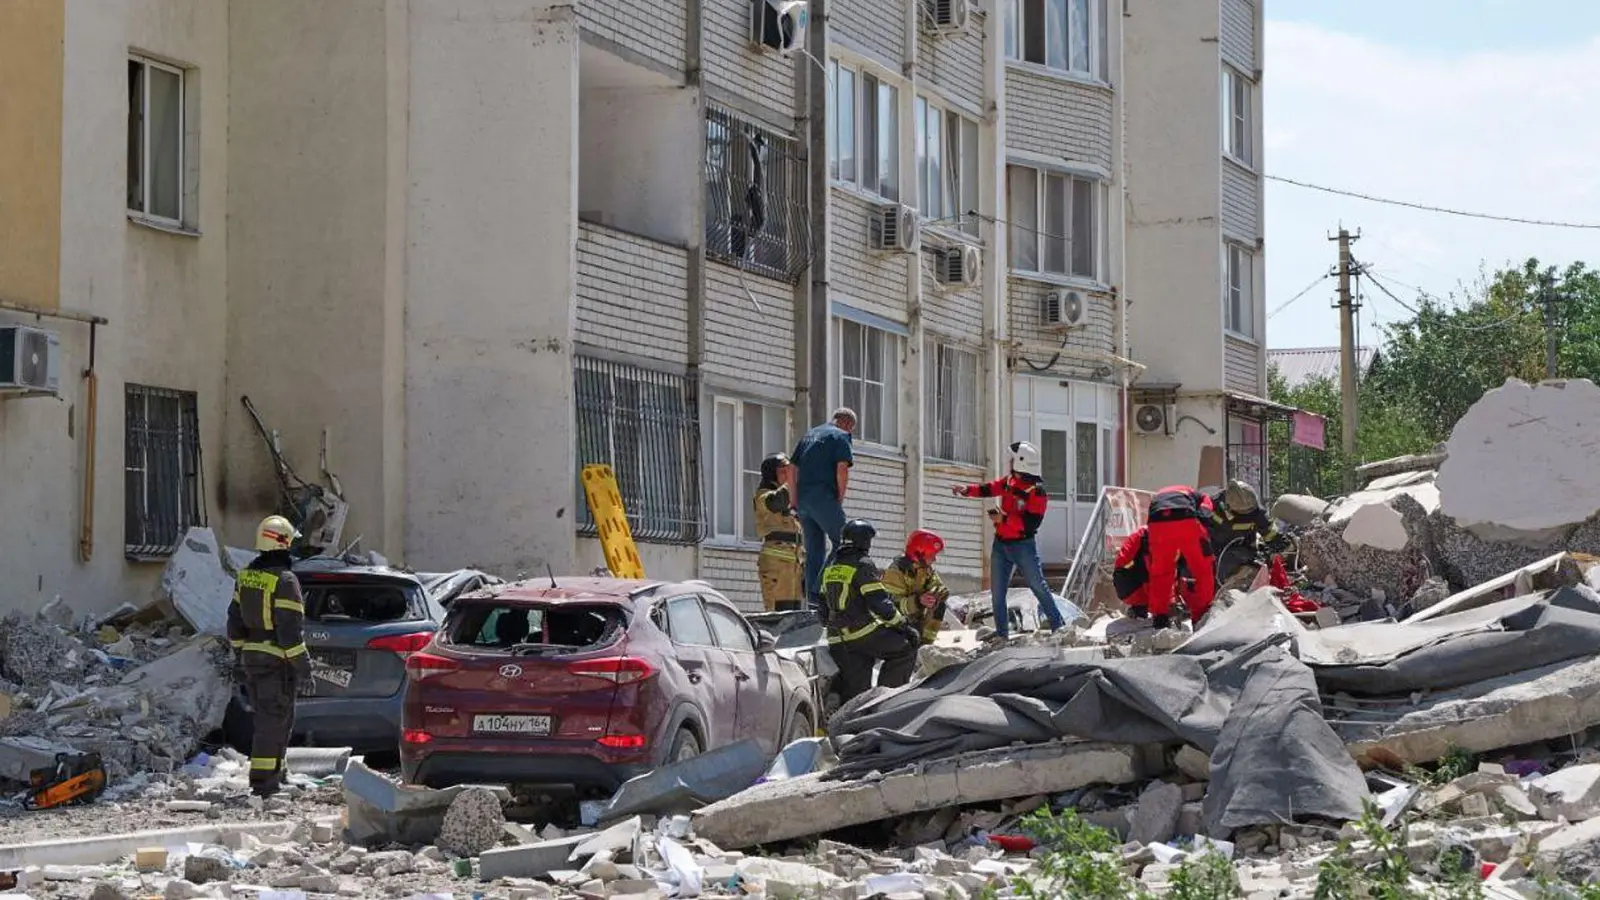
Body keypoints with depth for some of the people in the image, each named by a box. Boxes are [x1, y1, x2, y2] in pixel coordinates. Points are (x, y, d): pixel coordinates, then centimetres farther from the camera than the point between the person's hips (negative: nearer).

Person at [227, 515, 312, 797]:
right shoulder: (284, 581, -17)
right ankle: (263, 779, -5)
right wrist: (302, 664, -13)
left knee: (267, 717, 19)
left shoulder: (245, 577, 9)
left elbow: (235, 620, 15)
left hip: (251, 657, 8)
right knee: (274, 719, -4)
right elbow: (289, 629, -19)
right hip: (276, 661, -8)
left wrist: (241, 652, 24)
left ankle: (275, 773, 28)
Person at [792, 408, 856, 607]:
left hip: (803, 498, 8)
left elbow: (793, 469, 20)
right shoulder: (841, 436, 1)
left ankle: (812, 594, 8)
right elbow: (842, 469, -11)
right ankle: (819, 589, -15)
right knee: (841, 543, -4)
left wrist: (795, 501, 19)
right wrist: (840, 499, -3)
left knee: (814, 549, 12)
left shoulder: (809, 435, 24)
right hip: (823, 497, -8)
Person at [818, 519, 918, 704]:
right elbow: (879, 602, -14)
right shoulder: (863, 565, -7)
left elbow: (824, 607, 24)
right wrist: (901, 625, -8)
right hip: (864, 632, -8)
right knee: (905, 649, 1)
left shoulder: (831, 568, 18)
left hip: (837, 642, 8)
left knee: (855, 689, 9)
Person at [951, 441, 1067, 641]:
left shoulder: (1037, 490, -18)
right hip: (1001, 544, 7)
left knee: (1038, 587, -2)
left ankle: (1058, 626, 5)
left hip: (1023, 546, -7)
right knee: (997, 591, 9)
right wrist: (967, 489, -4)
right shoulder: (1009, 482, 5)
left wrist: (1004, 519, -24)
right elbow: (988, 489, 12)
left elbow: (1031, 523, -24)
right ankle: (1002, 633, 17)